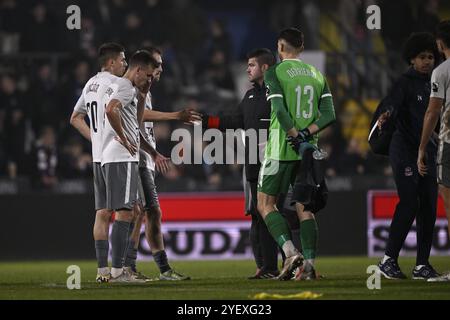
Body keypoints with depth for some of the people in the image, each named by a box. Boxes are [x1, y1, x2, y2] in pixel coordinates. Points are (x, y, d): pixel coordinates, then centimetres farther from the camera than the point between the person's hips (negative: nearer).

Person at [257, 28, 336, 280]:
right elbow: (329, 115, 2)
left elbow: (281, 112, -17)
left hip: (281, 148, -5)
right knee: (305, 208, 7)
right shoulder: (317, 75, 11)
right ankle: (309, 263, -2)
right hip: (308, 150, 5)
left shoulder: (275, 73, -5)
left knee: (266, 204, 3)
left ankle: (291, 251, -14)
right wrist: (306, 134, -5)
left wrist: (297, 139, -11)